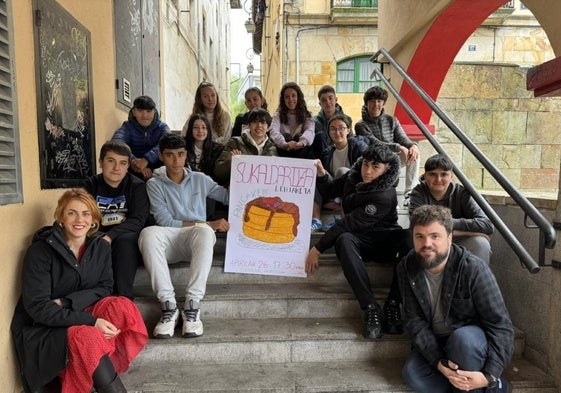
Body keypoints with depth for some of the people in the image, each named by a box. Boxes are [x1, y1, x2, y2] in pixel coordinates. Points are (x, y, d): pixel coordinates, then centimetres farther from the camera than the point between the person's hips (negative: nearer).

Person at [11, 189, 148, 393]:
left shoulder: (101, 247, -2)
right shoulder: (39, 251, -16)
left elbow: (104, 288, 1)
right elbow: (37, 307, -20)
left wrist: (67, 303, -18)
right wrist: (90, 321, -29)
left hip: (79, 316, 5)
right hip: (40, 330, -5)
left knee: (122, 307, -23)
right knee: (89, 337, -34)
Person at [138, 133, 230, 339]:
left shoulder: (200, 179, 15)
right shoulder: (154, 184, 7)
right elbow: (165, 222, -4)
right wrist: (208, 223, -8)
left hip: (196, 242, 1)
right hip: (170, 243, -1)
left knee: (204, 231, -36)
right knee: (148, 233, -35)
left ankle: (192, 305, -34)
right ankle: (168, 306, -33)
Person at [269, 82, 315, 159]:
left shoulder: (306, 115, 8)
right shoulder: (279, 114, 7)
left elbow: (310, 131, -14)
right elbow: (273, 131, -14)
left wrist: (302, 142, -39)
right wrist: (284, 144, -38)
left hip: (302, 151, 1)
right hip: (283, 151, 0)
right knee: (285, 136, -28)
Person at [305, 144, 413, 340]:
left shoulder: (385, 196, -21)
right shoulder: (353, 177, -2)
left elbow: (351, 222, -25)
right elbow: (331, 191, 19)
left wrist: (318, 248, -26)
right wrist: (322, 174, -3)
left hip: (384, 240, -3)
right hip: (359, 238, 3)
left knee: (408, 237, -35)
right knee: (344, 241, -34)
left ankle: (392, 305, -30)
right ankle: (371, 308, -37)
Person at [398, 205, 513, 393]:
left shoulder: (474, 268, -23)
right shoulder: (406, 268, -12)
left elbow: (501, 325, -21)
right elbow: (414, 321, -14)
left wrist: (489, 376, -30)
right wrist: (438, 361, -28)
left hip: (470, 341, -3)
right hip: (434, 343, 4)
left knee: (462, 338, -37)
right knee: (412, 374, -24)